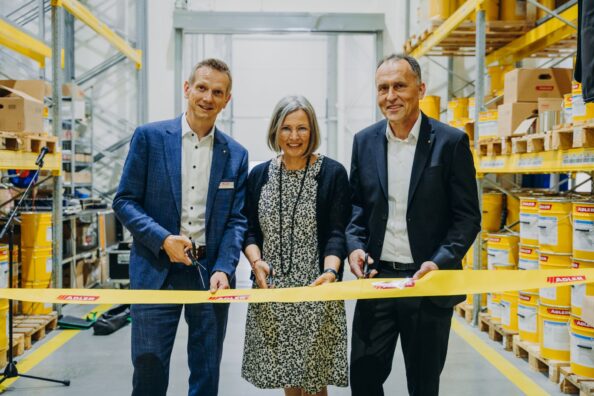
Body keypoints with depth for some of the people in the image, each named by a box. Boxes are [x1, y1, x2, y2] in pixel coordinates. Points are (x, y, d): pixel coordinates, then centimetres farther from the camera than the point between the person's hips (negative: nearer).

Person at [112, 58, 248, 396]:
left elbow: (236, 220, 3)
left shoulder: (236, 154, 5)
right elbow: (125, 201, -2)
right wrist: (163, 239, -16)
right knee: (149, 365, 6)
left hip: (211, 272, 2)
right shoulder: (150, 137, -1)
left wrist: (223, 269, -11)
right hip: (156, 270, -2)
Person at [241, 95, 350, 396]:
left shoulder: (332, 173, -2)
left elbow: (337, 233, -7)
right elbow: (250, 230, 8)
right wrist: (256, 261, -11)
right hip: (271, 290, 3)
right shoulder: (259, 174, 8)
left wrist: (330, 272, -24)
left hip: (314, 290, -3)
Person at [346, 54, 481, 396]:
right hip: (377, 277, 3)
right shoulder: (365, 141, 4)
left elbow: (468, 216, -6)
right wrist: (355, 244, -5)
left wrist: (441, 261, -19)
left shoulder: (451, 142, -6)